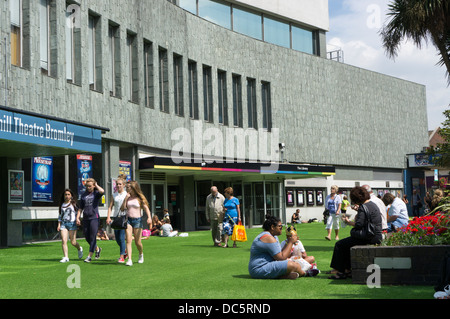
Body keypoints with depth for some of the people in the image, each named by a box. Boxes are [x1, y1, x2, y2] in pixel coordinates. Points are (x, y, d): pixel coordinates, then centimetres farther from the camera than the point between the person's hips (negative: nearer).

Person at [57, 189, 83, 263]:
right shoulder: (62, 204, 14)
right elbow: (60, 215, 19)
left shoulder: (74, 203, 4)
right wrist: (59, 224, 11)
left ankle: (79, 249, 30)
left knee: (73, 242, -3)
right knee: (63, 241, -11)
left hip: (72, 223, -3)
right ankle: (66, 257, -8)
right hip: (63, 223, 3)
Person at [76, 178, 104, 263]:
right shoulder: (84, 195, 14)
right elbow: (80, 208, 18)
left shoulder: (96, 193, 1)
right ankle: (97, 249, 32)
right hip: (85, 218, 5)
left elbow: (102, 191, -25)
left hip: (94, 217, -5)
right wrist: (77, 217, 9)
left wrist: (96, 185, -7)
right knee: (87, 237, 9)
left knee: (93, 237, -7)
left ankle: (89, 256, -4)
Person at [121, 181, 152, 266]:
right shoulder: (128, 197, 8)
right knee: (128, 240, -11)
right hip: (128, 220, 2)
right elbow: (122, 208, 5)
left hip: (137, 220, -2)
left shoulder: (140, 198, -1)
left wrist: (149, 217, -24)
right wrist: (125, 198, -6)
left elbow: (146, 208, -8)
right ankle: (129, 260, -14)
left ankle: (141, 254, 32)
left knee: (137, 242, 2)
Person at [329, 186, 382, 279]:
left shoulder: (363, 207, -16)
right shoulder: (372, 204, 14)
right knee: (347, 243, 26)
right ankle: (348, 269, 21)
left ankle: (340, 272, -2)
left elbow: (359, 225, -24)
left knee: (339, 245, -4)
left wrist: (349, 222, -8)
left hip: (370, 238, -11)